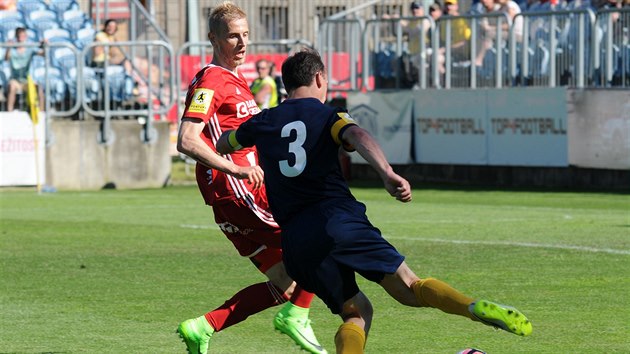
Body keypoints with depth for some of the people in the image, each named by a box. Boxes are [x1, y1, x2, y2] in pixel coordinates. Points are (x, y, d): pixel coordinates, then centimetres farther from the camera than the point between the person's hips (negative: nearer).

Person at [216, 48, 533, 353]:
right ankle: (476, 308, -34)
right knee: (410, 288, -7)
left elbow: (221, 146, 37)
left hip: (295, 239, 3)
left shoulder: (263, 122, 19)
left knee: (356, 313, 15)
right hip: (338, 220, -3)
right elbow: (357, 137, -13)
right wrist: (388, 174, -28)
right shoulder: (328, 116, 10)